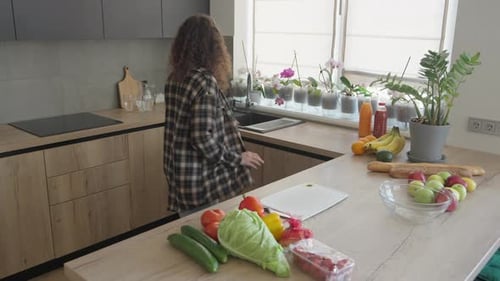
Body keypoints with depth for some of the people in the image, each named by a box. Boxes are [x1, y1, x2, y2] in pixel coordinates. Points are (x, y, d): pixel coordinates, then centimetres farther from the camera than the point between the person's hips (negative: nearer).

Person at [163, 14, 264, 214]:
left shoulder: (174, 78, 3)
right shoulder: (205, 81, -21)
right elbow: (202, 139, -24)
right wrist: (238, 158, -12)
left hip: (177, 171, 8)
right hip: (200, 179, -8)